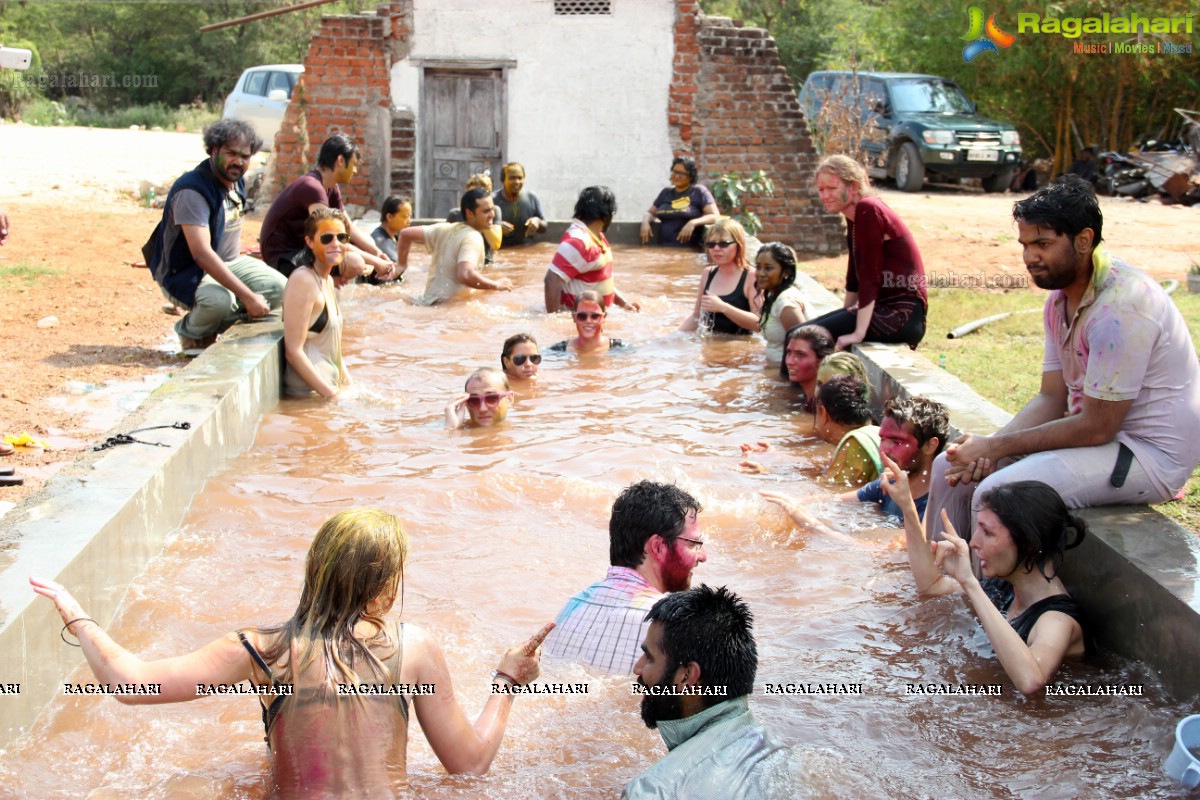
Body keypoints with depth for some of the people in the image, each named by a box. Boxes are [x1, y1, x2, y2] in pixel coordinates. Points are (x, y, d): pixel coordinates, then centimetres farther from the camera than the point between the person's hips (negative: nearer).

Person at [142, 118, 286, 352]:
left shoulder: (236, 181, 2)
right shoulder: (192, 191, -26)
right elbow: (201, 254, -34)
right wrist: (247, 296, -36)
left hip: (229, 263, 8)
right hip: (184, 275, -8)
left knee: (278, 288, -10)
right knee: (219, 299, -38)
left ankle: (214, 326, -1)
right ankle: (190, 331, -4)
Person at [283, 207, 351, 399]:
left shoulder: (328, 281, 13)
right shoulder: (303, 280, -14)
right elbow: (293, 351, -19)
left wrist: (349, 386, 10)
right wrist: (330, 394, -21)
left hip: (330, 385, 9)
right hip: (309, 393, -9)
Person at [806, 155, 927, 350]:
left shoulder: (867, 211, -14)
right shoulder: (854, 216, 13)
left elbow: (870, 275, -20)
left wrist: (858, 333, -23)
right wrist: (844, 317, 19)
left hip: (903, 314, -10)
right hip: (884, 307, 10)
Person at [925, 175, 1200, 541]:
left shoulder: (1120, 305, -24)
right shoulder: (1061, 297, 5)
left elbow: (1097, 427, -23)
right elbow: (1052, 399, 6)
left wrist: (994, 446, -17)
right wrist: (986, 449, -10)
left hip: (1151, 454, -9)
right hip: (1097, 431, 9)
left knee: (997, 494, -27)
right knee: (951, 466, 3)